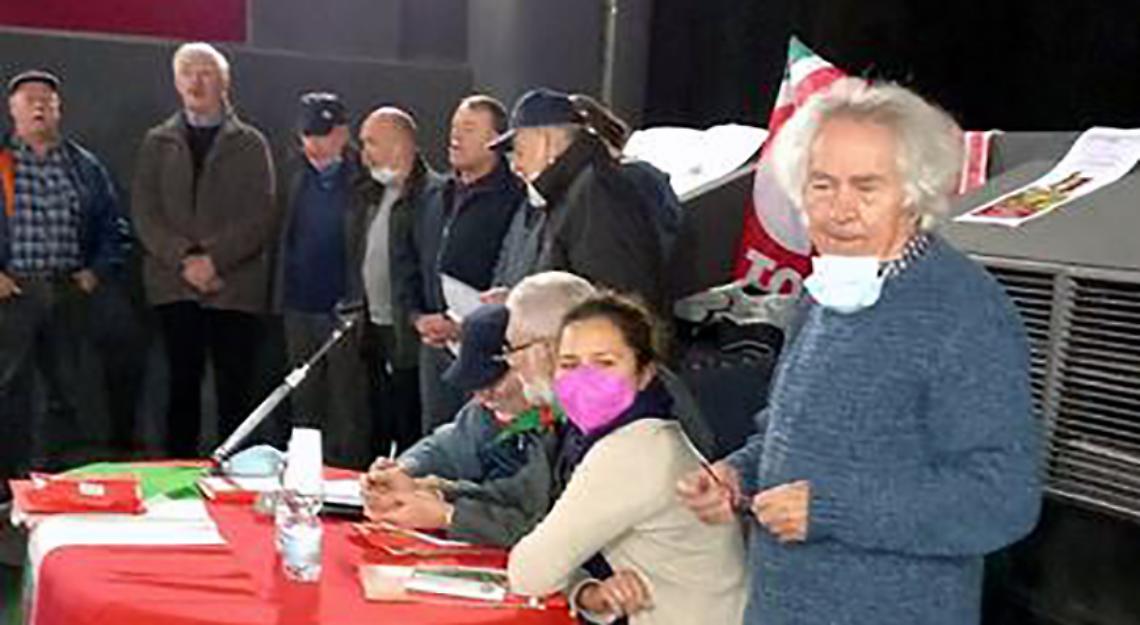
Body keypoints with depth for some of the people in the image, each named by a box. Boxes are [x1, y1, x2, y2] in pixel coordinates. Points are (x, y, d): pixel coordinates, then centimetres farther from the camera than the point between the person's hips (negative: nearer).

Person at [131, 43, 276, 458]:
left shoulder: (250, 144, 8)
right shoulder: (157, 143, 14)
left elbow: (262, 217, -2)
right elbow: (144, 213, 4)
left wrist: (214, 259, -13)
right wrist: (183, 259, -11)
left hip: (235, 286, -1)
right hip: (174, 285, 2)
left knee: (234, 389, -1)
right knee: (182, 385, 4)